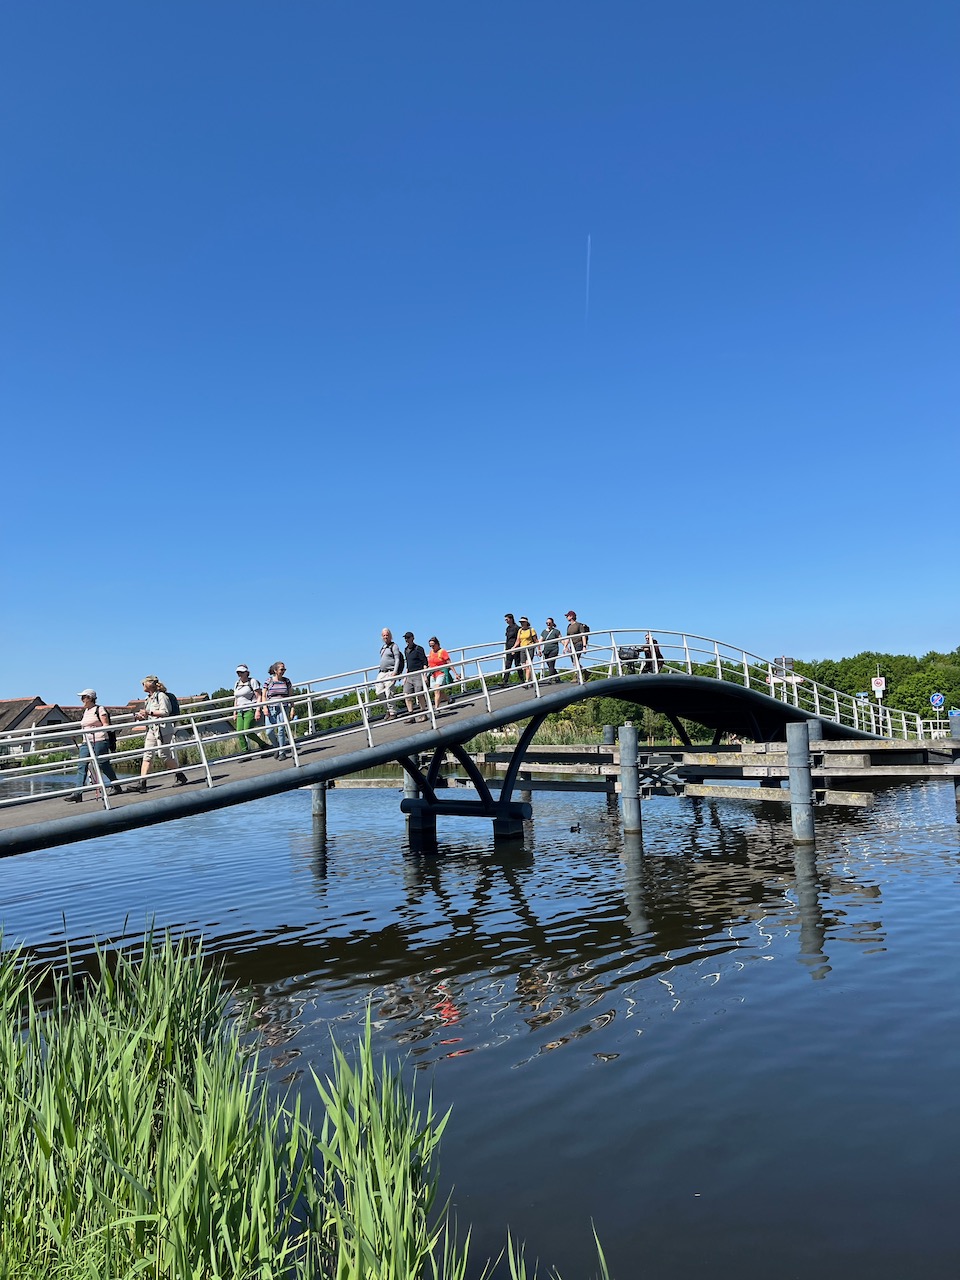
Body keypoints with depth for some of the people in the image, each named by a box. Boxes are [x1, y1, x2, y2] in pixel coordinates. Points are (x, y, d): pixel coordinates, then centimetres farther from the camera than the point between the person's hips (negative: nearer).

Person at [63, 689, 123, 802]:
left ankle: (116, 787, 12)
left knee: (104, 765, -2)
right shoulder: (85, 711, 19)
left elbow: (106, 725, -9)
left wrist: (94, 731, -21)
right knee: (82, 767, -4)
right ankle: (77, 793, -9)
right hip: (86, 743, 7)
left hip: (99, 741, -7)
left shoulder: (100, 709, -4)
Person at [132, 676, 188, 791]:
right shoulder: (149, 699, 20)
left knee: (163, 755, -9)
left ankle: (180, 776, 8)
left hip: (162, 729, -8)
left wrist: (149, 712, -18)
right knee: (147, 755, -2)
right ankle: (142, 783, -7)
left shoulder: (161, 696, -6)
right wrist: (142, 716, 7)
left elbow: (165, 712, -16)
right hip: (151, 729, 8)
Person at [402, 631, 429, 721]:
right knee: (407, 694, -3)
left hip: (418, 674, -7)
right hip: (410, 675, 7)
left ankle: (424, 714, 4)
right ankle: (411, 715, 0)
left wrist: (424, 675, -15)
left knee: (419, 695, -7)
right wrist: (405, 677, 20)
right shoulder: (406, 650, 16)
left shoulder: (418, 648, -5)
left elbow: (424, 662, -8)